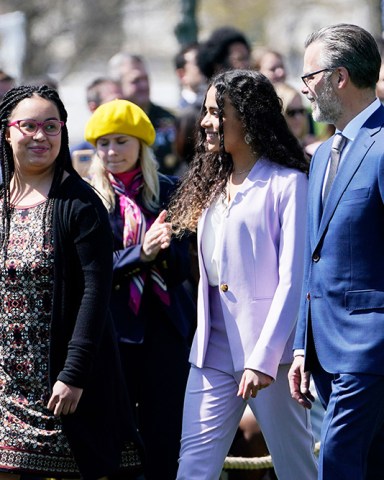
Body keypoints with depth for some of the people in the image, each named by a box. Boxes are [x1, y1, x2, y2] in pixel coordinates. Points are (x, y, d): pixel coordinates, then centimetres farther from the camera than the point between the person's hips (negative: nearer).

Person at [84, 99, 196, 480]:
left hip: (164, 327, 2)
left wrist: (162, 249, -18)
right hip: (114, 330, -2)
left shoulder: (166, 191, 6)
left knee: (164, 434, 2)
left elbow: (181, 266, 4)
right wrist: (141, 252, -21)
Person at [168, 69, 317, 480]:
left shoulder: (287, 183, -8)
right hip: (213, 351, 6)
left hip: (268, 352, -6)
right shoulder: (212, 184, 16)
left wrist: (264, 358, -18)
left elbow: (292, 280, -13)